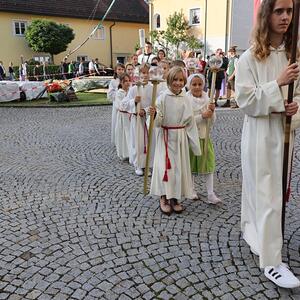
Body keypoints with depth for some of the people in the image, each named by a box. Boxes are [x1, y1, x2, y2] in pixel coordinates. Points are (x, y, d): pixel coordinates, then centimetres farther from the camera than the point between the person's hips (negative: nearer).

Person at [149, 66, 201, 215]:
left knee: (180, 166, 9)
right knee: (165, 166, -4)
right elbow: (158, 122, -9)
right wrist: (154, 114, -31)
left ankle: (175, 198, 23)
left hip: (181, 136, 4)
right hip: (166, 136, -4)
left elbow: (190, 121, 8)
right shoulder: (163, 98, -8)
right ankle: (164, 198, 13)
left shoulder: (186, 99, 2)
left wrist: (194, 142, 8)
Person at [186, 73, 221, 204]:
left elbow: (213, 120, 5)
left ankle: (210, 194, 6)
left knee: (208, 163, 2)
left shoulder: (207, 99, 3)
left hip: (205, 135, 4)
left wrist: (212, 111, -14)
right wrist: (202, 116, -25)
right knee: (191, 164, 11)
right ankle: (192, 190, 28)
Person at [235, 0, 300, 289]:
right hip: (260, 132, -6)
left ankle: (253, 233, 38)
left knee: (269, 187, 16)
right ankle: (271, 261, 6)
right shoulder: (250, 58, -9)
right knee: (266, 194, -3)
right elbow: (244, 100, -14)